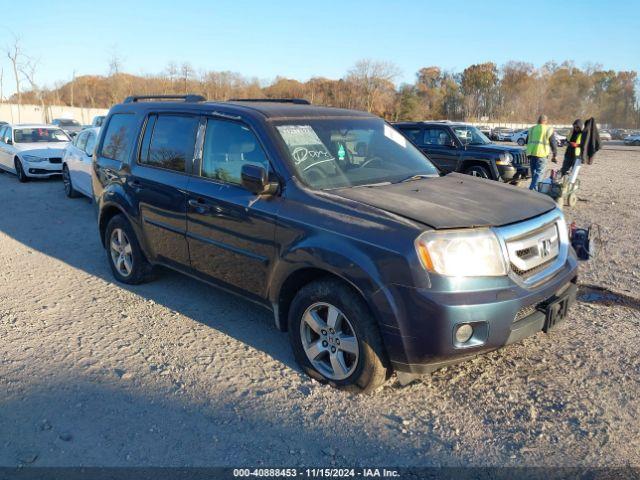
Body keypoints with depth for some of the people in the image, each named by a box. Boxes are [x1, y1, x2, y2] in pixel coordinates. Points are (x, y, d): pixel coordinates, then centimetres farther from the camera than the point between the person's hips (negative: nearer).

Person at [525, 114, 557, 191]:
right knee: (539, 173, -3)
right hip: (541, 154, -5)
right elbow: (553, 143, 2)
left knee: (534, 172, 15)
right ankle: (532, 188, -16)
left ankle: (534, 188, 22)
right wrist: (555, 155, 11)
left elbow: (527, 142, 26)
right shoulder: (548, 130, 2)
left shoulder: (531, 129, 16)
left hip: (531, 153, 5)